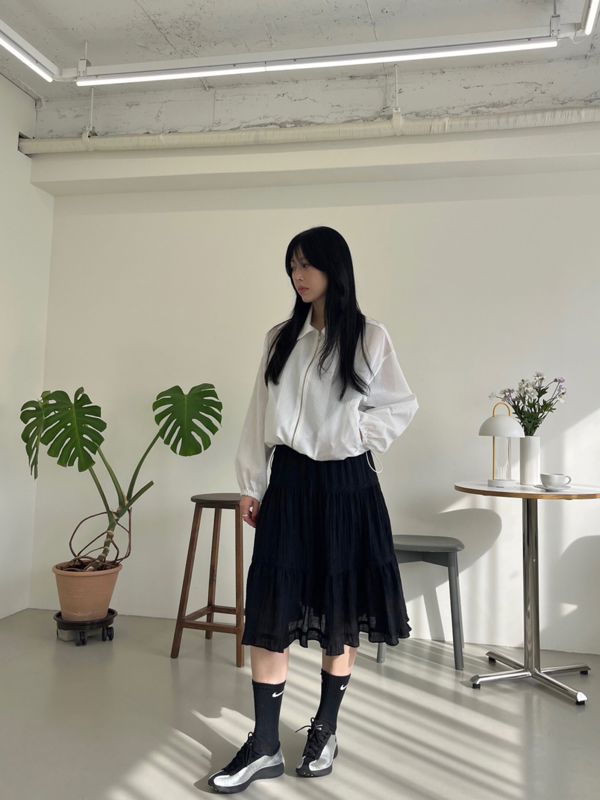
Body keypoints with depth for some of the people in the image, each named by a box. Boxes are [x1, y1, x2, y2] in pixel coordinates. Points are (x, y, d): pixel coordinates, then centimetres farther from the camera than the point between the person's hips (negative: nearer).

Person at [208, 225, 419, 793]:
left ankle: (325, 731, 28)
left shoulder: (368, 337, -2)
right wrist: (250, 484, 6)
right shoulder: (280, 339, 7)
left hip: (344, 485, -2)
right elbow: (259, 416, 8)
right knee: (270, 609, 0)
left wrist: (352, 438, -8)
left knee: (338, 612, 8)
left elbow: (402, 405, 3)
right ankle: (264, 746, 12)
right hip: (288, 481, 3)